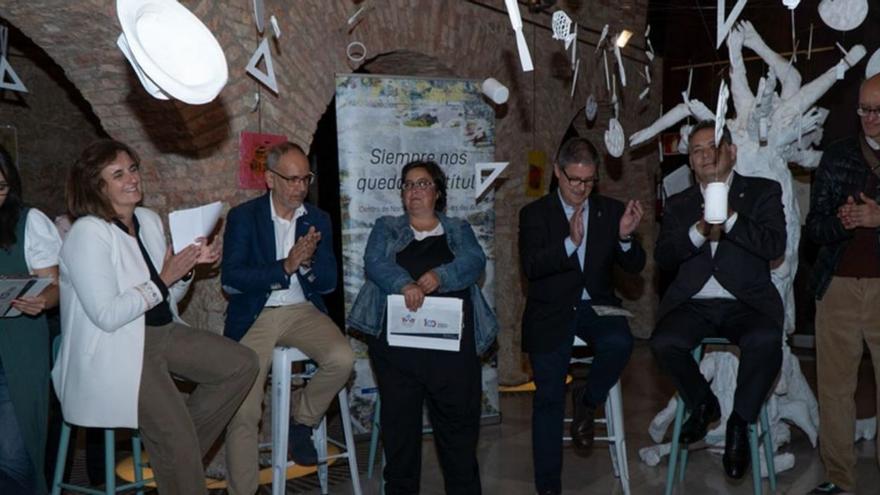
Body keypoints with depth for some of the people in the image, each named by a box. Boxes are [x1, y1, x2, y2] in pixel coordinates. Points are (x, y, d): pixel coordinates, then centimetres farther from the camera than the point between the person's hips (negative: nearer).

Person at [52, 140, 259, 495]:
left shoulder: (150, 220, 9)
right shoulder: (88, 233, -15)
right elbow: (106, 316, -21)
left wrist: (188, 266, -5)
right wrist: (163, 280, -18)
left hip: (163, 332, 8)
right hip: (116, 350, -8)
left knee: (241, 364, -4)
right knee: (176, 436, -20)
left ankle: (179, 453, 5)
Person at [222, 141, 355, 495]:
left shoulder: (318, 220, 9)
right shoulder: (243, 217, -1)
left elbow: (329, 282, 6)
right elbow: (230, 280, -10)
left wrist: (306, 262, -16)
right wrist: (285, 267, -18)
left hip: (302, 311, 3)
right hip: (255, 316, -3)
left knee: (342, 358, -26)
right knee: (243, 413, -12)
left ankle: (301, 417, 2)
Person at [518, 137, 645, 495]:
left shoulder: (612, 210, 8)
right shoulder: (535, 213, 3)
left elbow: (634, 267, 4)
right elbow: (530, 267, -11)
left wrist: (625, 237, -17)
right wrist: (570, 243, -25)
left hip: (595, 306, 2)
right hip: (551, 312, -1)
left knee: (619, 343, -31)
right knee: (548, 398, -7)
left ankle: (587, 401, -1)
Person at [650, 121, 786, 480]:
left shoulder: (763, 191, 9)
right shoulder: (677, 205, 16)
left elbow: (775, 247, -5)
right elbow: (662, 257, 3)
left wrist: (729, 218, -15)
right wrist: (699, 231, -13)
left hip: (745, 303, -2)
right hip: (694, 304, 2)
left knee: (766, 340, -34)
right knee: (663, 343, -27)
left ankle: (739, 423, -10)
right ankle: (702, 405, 4)